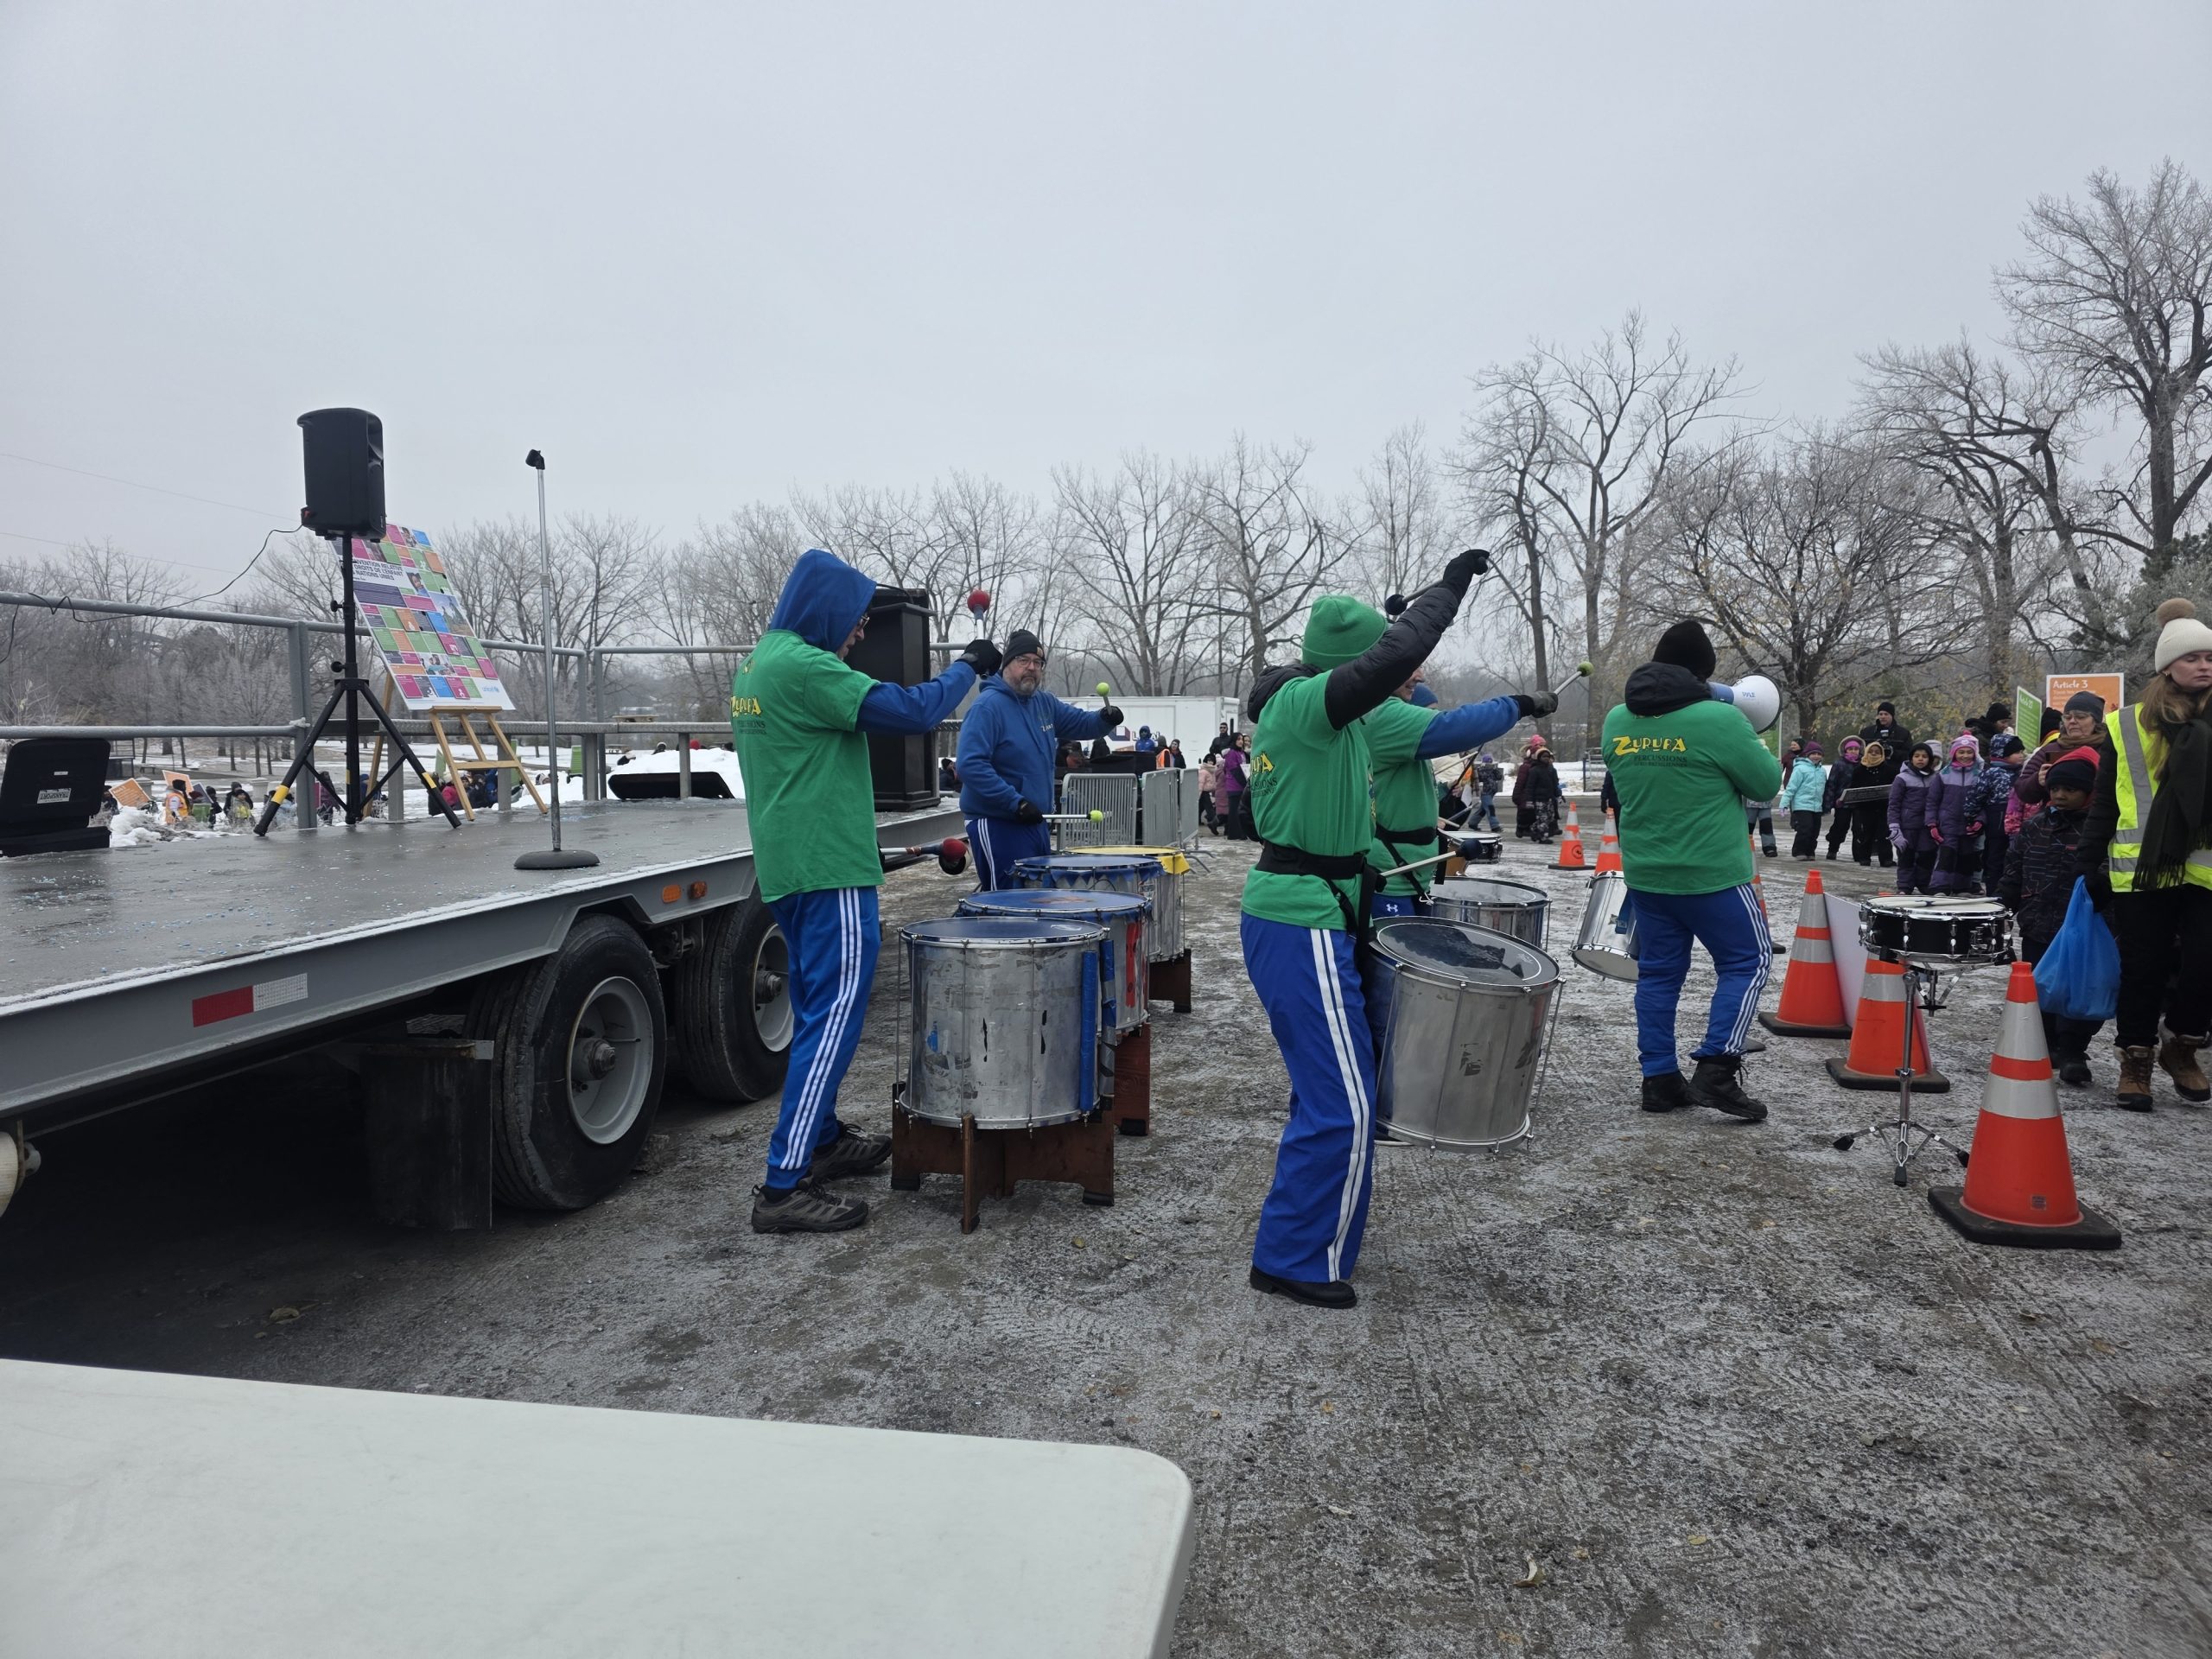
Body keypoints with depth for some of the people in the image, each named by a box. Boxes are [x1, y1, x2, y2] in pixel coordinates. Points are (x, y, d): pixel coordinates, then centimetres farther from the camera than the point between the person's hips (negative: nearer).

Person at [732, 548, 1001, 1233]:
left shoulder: (756, 663, 15)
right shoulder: (804, 665, -16)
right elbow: (911, 711, -20)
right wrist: (969, 667, -3)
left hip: (787, 867, 10)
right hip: (829, 870, -10)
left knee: (818, 1009, 18)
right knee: (834, 1014, -8)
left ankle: (821, 1139, 29)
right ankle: (785, 1184, -7)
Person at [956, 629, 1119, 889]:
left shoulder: (1045, 703, 10)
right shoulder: (987, 706, -15)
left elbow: (1080, 722, 23)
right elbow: (971, 765, -24)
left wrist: (1105, 718, -1)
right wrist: (1016, 803, -26)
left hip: (1036, 821, 9)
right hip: (997, 826, -9)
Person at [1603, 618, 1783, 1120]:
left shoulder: (1618, 719, 1)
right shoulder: (1719, 719, -17)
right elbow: (1767, 784, -6)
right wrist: (1751, 741, 10)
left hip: (1644, 872, 6)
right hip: (1711, 873, -6)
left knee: (1659, 971, 12)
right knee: (1747, 962, 9)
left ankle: (1659, 1078, 16)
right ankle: (1716, 1070, 1)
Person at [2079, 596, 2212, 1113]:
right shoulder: (2128, 725, 4)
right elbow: (2104, 803, 7)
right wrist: (2091, 865, 4)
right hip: (2143, 871, -1)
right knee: (2143, 970, 5)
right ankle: (2135, 1062, 19)